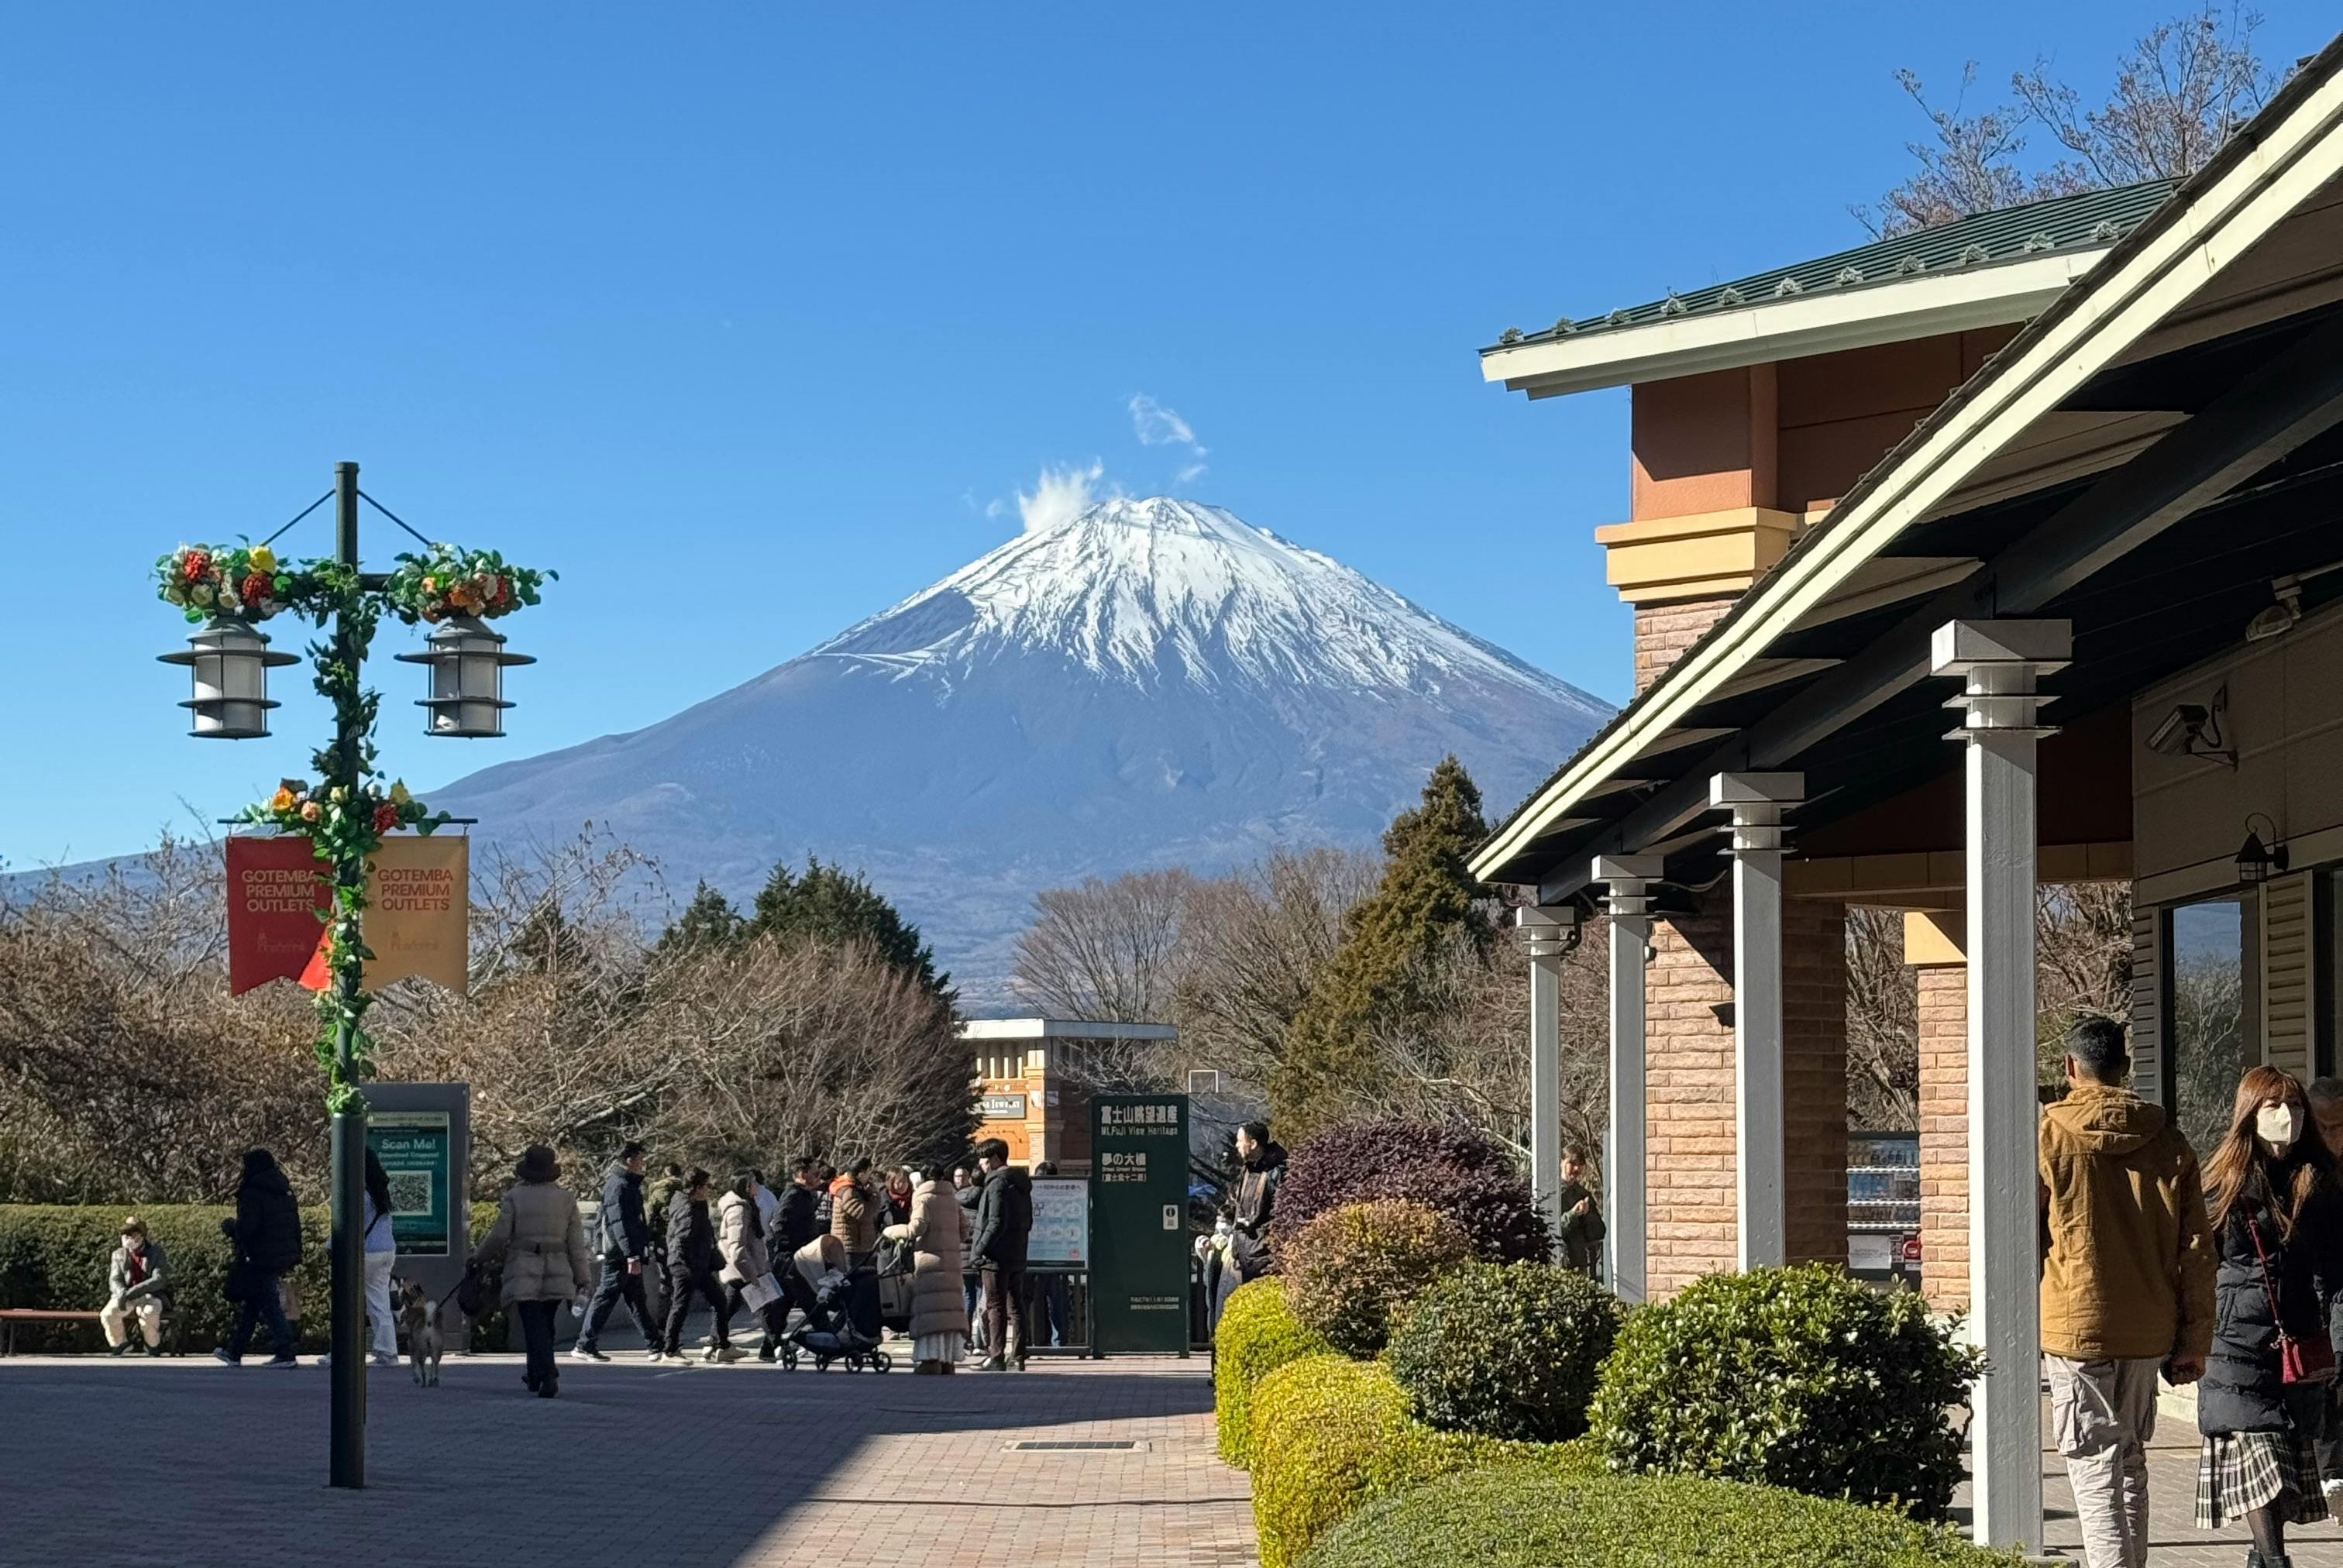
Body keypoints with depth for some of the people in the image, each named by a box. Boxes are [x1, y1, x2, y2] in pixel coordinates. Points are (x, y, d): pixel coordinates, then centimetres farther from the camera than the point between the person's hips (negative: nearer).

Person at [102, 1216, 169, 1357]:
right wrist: (122, 1293, -26)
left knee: (149, 1312, -39)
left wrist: (133, 1291, -24)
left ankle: (153, 1346, -10)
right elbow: (114, 1280, 0)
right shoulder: (119, 1255, 10)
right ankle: (120, 1344, 0)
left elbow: (159, 1280, -12)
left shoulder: (156, 1252, 0)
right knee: (108, 1314, -29)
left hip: (150, 1296, -3)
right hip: (125, 1296, 3)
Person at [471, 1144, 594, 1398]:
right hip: (557, 1273, 3)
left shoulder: (514, 1197, -3)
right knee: (546, 1324, 16)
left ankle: (548, 1375, -18)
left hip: (524, 1272, -3)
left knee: (534, 1326, -5)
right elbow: (576, 1243, 4)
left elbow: (499, 1235, -4)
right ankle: (537, 1374, 27)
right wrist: (583, 1277, 8)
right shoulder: (566, 1200, 5)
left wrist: (480, 1257, 14)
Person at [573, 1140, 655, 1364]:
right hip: (619, 1255, -10)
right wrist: (632, 1256, -28)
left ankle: (655, 1345, 14)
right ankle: (584, 1345, 1)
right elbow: (619, 1224, -23)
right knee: (605, 1298, -4)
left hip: (629, 1254, 10)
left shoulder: (629, 1185, 17)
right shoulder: (618, 1186, -15)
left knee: (637, 1301, 11)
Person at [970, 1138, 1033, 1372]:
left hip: (997, 1256, -9)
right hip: (1018, 1256, 9)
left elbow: (997, 1223, -20)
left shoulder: (998, 1183, -13)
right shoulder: (1021, 1184, 15)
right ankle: (1017, 1357, 12)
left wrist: (979, 1249, -14)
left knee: (995, 1307, -6)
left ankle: (996, 1357, -7)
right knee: (1015, 1306, 10)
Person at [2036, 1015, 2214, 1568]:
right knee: (2131, 1461, 18)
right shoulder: (2168, 1141, 4)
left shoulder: (2049, 1137, -5)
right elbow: (2196, 1250, 3)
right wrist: (2194, 1342, 8)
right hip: (2148, 1331, 4)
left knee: (2095, 1469, -4)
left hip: (2075, 1326, -4)